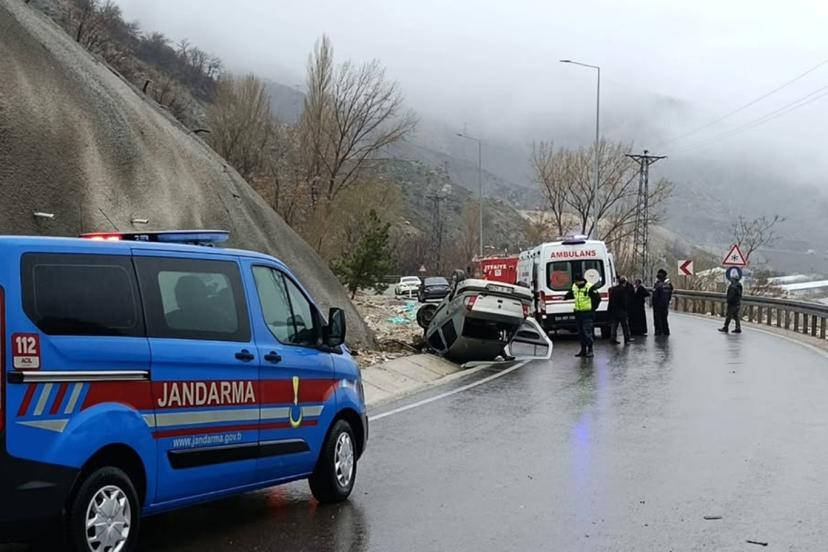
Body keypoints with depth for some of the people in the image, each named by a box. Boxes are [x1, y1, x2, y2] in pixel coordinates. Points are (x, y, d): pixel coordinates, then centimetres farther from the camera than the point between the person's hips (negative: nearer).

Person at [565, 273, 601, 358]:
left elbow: (597, 298, -12)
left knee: (587, 332, -11)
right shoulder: (574, 287, 8)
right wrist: (565, 297, 10)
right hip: (578, 313, 7)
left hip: (587, 313, -7)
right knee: (581, 333, 11)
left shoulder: (590, 287, -15)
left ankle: (590, 350, -7)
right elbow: (571, 294, 28)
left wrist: (593, 308, -9)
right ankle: (583, 350, 18)